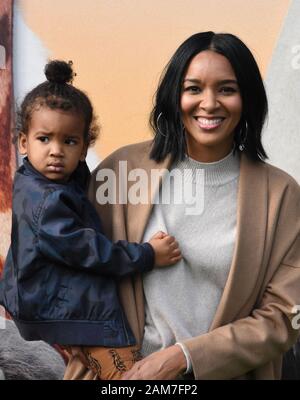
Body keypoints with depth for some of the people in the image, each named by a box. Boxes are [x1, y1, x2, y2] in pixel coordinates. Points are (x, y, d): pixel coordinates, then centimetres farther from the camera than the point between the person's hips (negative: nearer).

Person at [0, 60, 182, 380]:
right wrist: (147, 255, -20)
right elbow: (87, 251, -25)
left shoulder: (30, 182, 3)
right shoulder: (48, 201, -27)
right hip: (77, 310, -10)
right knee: (124, 370, -6)